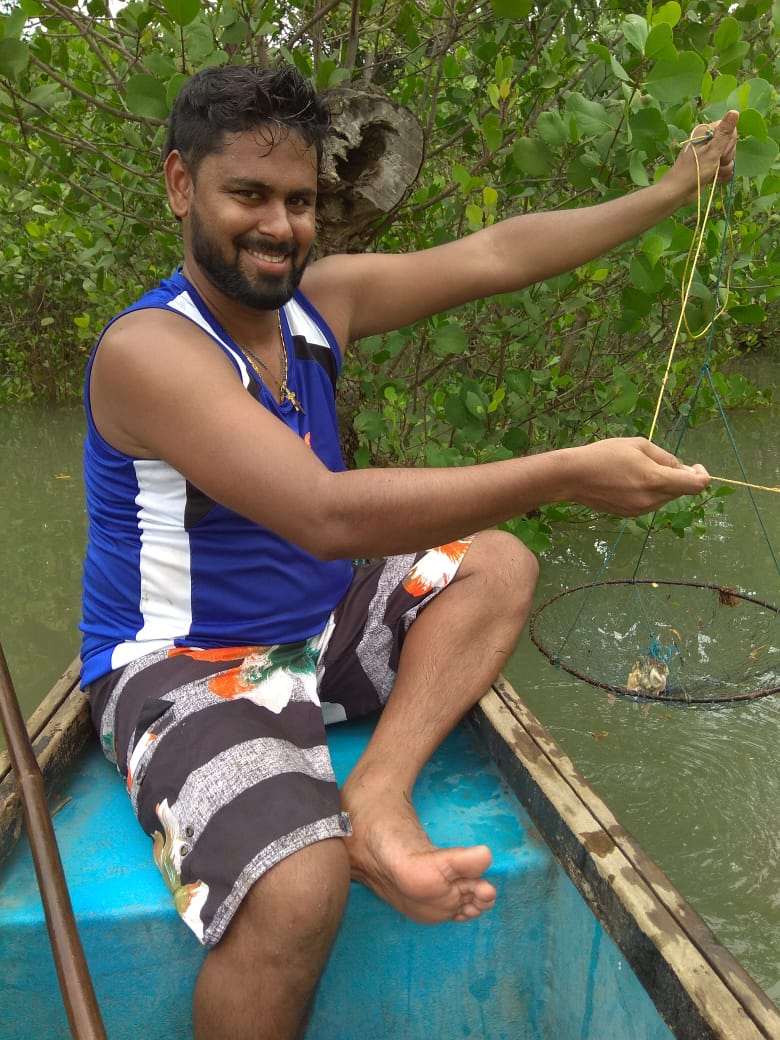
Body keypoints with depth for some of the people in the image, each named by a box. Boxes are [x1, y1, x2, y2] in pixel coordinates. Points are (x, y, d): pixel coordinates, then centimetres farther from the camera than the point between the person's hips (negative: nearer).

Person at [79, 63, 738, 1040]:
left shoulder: (318, 297, 0)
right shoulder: (147, 349, -23)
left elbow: (495, 252, 5)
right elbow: (326, 514, -35)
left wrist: (672, 189, 9)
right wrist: (569, 474, -35)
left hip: (320, 625, 8)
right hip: (183, 665, -8)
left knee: (497, 564, 0)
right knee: (299, 889, -32)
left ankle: (374, 797, -15)